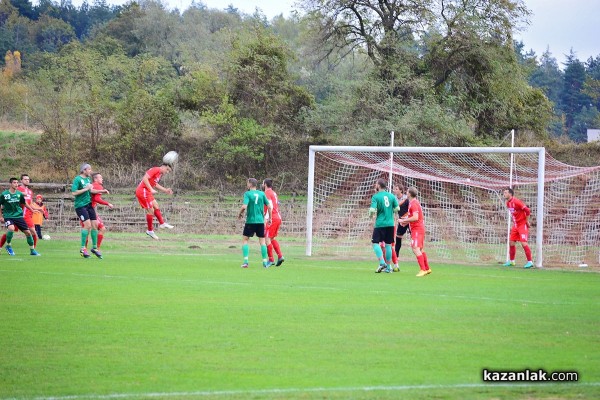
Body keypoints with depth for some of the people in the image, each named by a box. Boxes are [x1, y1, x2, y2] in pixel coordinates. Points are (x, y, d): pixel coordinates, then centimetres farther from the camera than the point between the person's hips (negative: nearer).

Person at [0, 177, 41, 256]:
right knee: (11, 228, -33)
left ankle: (32, 250, 17)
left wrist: (32, 210, 11)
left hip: (18, 216, 4)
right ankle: (8, 246, -10)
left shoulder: (19, 194, 0)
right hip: (8, 216, -4)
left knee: (28, 232, 0)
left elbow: (24, 203, 16)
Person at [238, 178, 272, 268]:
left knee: (245, 239, 7)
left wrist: (240, 214, 0)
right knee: (262, 241, 9)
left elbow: (244, 206, -18)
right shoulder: (262, 194, 5)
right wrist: (269, 218, 16)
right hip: (260, 221, 3)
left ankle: (245, 261, -4)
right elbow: (269, 207, 4)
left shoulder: (247, 194, -6)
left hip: (250, 221, -3)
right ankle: (265, 262, 6)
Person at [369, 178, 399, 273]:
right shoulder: (391, 196, 5)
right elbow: (396, 208, 7)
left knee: (375, 243, 2)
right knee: (388, 244, 9)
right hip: (390, 223, 5)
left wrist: (370, 215, 5)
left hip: (380, 224, -5)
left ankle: (382, 262, -15)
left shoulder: (376, 197, -8)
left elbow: (372, 210, -16)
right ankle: (388, 267, 11)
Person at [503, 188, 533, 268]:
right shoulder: (508, 203, 7)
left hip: (522, 225, -9)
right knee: (511, 243, 8)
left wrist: (527, 221, -12)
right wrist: (514, 222, 16)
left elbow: (527, 211, -19)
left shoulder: (516, 202, -20)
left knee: (523, 243, -14)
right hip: (515, 225, 9)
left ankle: (530, 262, -9)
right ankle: (511, 261, 20)